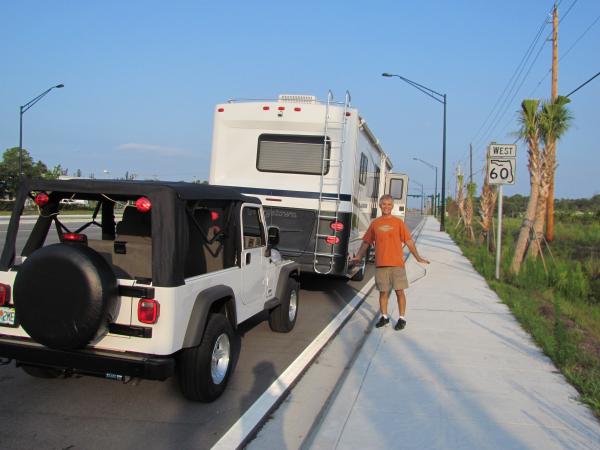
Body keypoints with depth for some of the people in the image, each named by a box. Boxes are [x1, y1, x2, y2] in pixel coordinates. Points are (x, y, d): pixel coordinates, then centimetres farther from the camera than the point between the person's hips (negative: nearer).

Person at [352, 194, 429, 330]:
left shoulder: (398, 222, 1)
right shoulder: (375, 223, 7)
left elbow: (408, 241, 1)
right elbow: (366, 242, 13)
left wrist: (418, 257, -2)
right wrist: (358, 256, 9)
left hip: (397, 263, -2)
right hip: (380, 264, 2)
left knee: (399, 291, 2)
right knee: (383, 292, 9)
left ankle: (402, 318, 14)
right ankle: (384, 317, 23)